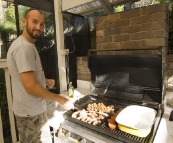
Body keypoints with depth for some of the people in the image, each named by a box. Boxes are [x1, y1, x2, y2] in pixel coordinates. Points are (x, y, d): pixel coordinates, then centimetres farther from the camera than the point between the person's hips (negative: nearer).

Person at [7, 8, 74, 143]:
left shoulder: (26, 45, 10)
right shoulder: (24, 46, -23)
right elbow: (31, 87, -28)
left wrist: (44, 80, 6)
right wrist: (61, 100, -19)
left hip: (32, 109, 10)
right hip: (31, 113, -10)